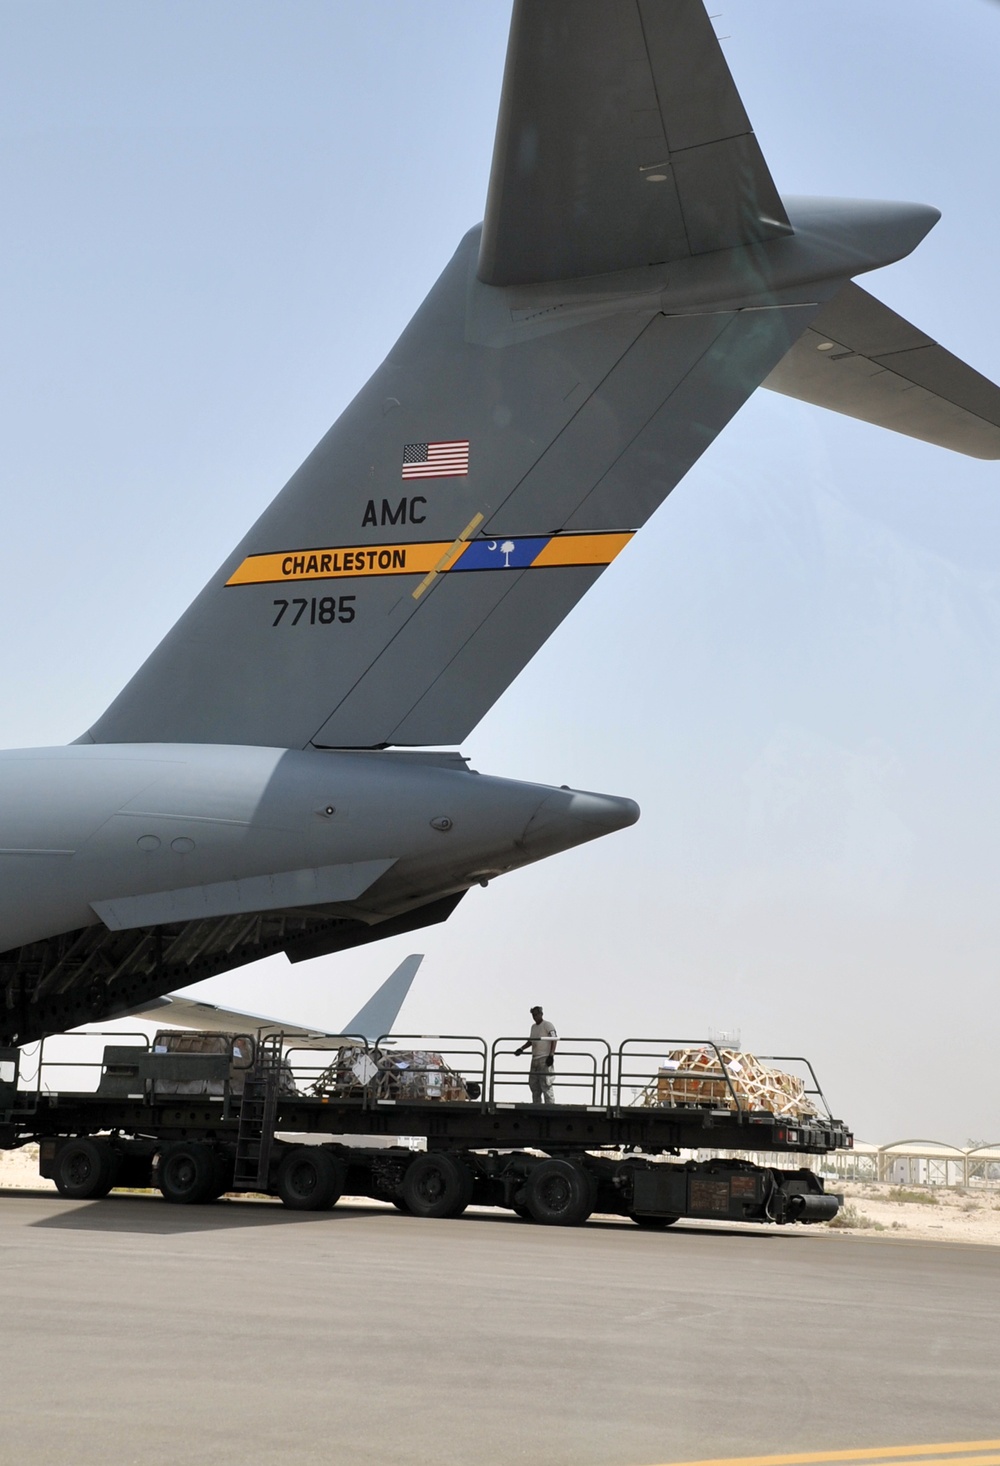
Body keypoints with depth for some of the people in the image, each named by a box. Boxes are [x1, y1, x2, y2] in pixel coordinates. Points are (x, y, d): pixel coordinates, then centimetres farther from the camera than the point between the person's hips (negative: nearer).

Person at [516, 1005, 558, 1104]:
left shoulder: (547, 1026, -5)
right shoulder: (533, 1027, 19)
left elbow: (554, 1040, -12)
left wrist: (551, 1055, -20)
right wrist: (521, 1049, 16)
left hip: (545, 1059, -8)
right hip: (535, 1059, 8)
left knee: (545, 1084, -12)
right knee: (533, 1084, 8)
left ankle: (550, 1106, -11)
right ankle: (536, 1106, 15)